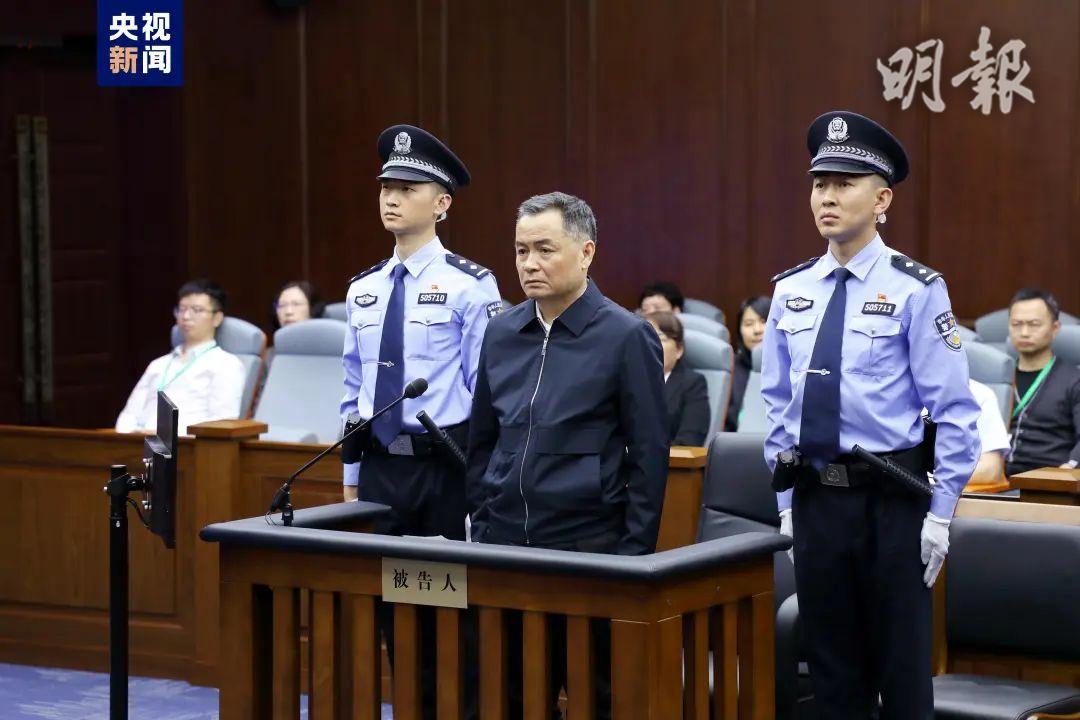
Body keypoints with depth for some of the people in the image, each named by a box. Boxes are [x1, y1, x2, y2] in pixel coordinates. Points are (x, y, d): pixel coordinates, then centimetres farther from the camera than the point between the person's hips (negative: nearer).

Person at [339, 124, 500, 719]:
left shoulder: (470, 286, -7)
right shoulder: (363, 290, 10)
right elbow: (353, 390, 15)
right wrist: (351, 477, 13)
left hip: (443, 467, -5)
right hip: (379, 467, 5)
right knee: (390, 606, 10)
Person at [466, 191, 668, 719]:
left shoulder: (626, 337, -6)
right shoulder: (501, 334, 9)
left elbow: (649, 455, -6)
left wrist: (634, 554, -8)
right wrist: (480, 523, 10)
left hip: (587, 549, -4)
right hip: (502, 545, 4)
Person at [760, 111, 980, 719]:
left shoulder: (915, 290, -8)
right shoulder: (792, 292, 6)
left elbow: (955, 410, -8)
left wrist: (940, 514, -10)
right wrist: (787, 503, 9)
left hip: (891, 500, -4)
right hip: (814, 498, 4)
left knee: (902, 668, 5)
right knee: (832, 668, 13)